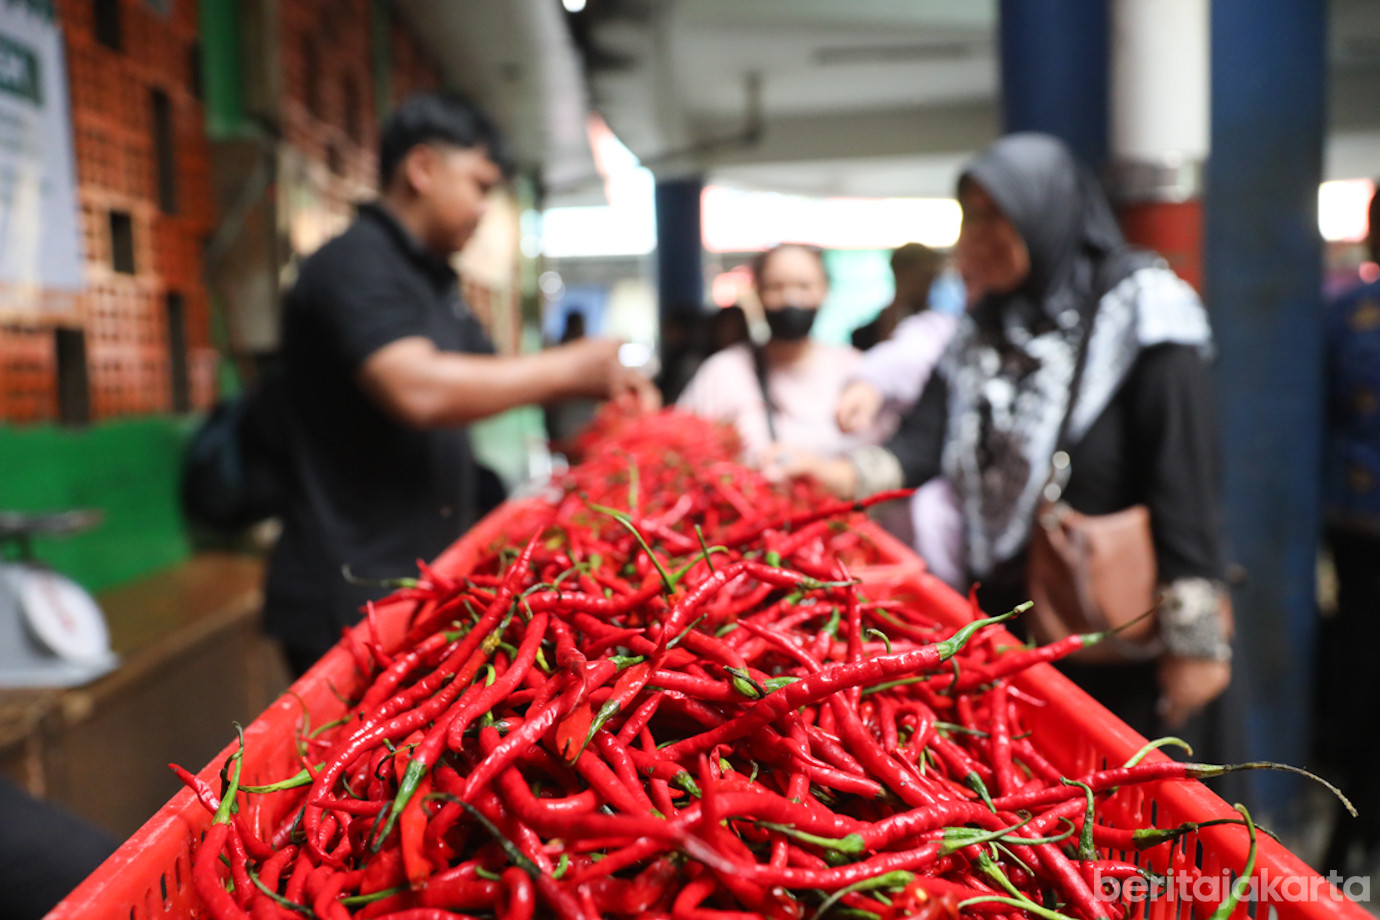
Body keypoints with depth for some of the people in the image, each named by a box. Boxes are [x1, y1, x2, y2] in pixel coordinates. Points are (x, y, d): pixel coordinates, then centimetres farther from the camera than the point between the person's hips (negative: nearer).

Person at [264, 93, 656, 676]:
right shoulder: (353, 264, -15)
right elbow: (418, 391, -30)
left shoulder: (430, 280, 15)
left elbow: (485, 376, 24)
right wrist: (568, 368, -20)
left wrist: (601, 383, 8)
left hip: (425, 583, 9)